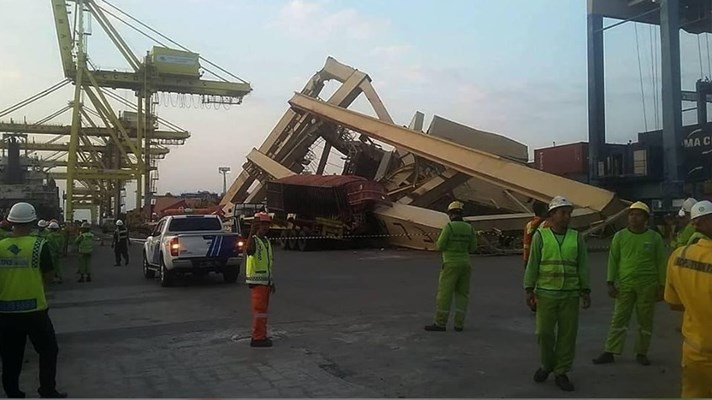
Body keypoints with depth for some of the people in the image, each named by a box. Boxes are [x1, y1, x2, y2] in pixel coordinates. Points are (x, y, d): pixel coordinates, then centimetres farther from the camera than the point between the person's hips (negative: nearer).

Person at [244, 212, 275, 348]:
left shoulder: (267, 241, 15)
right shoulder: (254, 240, -12)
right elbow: (248, 250, -39)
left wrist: (271, 282, 22)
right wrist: (251, 233, -46)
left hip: (266, 280, 9)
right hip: (256, 280, -9)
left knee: (263, 309, 12)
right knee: (259, 309, -9)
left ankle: (261, 336, 20)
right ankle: (257, 338, -6)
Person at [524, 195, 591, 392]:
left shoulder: (576, 237, 3)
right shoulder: (540, 236, -3)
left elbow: (582, 267, 3)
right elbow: (532, 265, -3)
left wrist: (586, 292, -2)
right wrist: (529, 290, -9)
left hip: (570, 295, 2)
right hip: (546, 293, -1)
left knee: (567, 334, 2)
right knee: (544, 333, -3)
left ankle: (561, 373, 13)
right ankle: (547, 364, 23)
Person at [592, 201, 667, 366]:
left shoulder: (655, 238, 0)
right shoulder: (620, 236, 2)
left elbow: (661, 263, 2)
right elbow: (613, 260, 3)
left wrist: (662, 286, -1)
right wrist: (610, 283, -2)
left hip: (648, 286, 0)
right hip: (625, 285, 0)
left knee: (645, 321, 8)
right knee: (619, 319, 2)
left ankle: (641, 353, 21)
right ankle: (609, 352, 6)